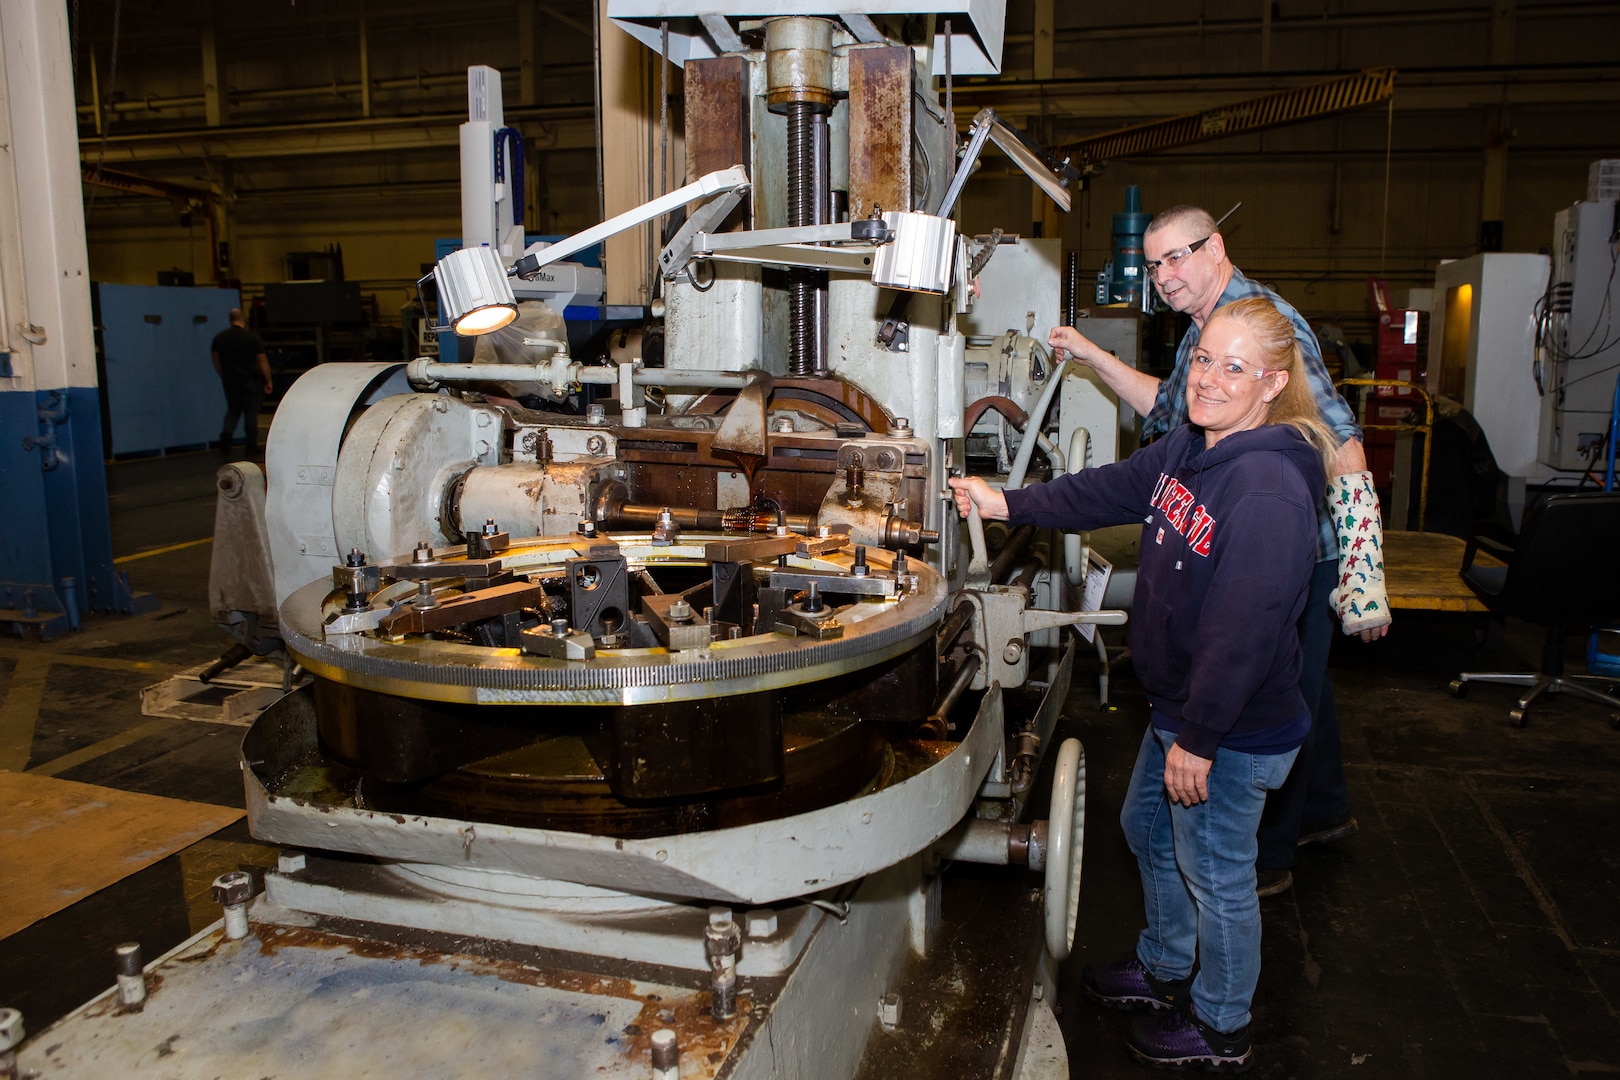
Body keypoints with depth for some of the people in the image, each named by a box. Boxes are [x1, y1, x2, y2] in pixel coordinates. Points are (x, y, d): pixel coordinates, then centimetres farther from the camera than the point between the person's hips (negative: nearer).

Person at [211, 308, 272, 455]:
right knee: (250, 413, 4)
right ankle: (251, 445, 7)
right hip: (249, 381, -3)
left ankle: (227, 432, -9)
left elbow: (216, 361, 11)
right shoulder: (252, 337, -8)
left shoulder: (219, 338, 4)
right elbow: (262, 361, -8)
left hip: (229, 381, 3)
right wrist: (268, 381, -1)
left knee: (233, 410, 17)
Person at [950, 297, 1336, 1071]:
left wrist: (1199, 740, -25)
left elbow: (1243, 632, -30)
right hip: (1176, 705, 10)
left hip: (1234, 730, -10)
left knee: (1215, 872, 9)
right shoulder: (1189, 448, 1)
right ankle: (1164, 968, 50)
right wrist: (1007, 505, 8)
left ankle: (1220, 1028, 34)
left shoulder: (1269, 488, -29)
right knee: (1147, 829, 26)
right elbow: (1109, 490, 14)